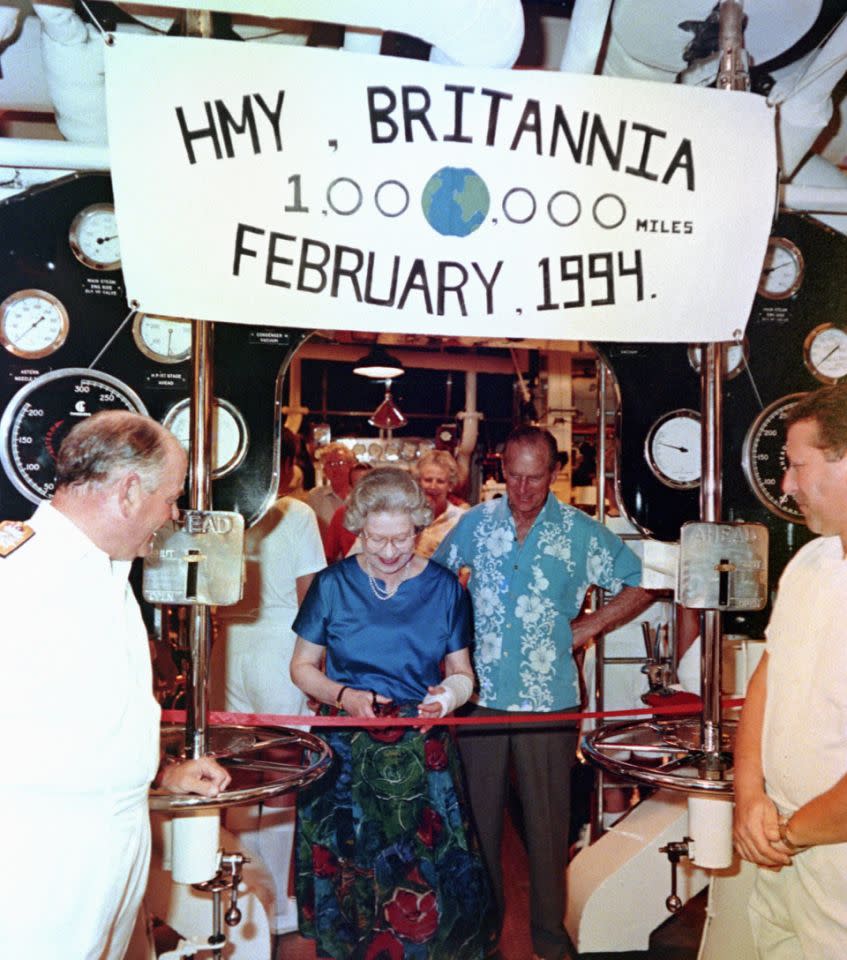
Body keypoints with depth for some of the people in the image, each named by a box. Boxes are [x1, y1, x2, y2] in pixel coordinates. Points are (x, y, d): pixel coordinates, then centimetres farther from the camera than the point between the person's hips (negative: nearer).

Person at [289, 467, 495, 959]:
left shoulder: (445, 588, 0)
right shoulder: (333, 584, -2)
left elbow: (462, 671, 7)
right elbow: (303, 666, 5)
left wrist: (453, 691, -15)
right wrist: (343, 695, -13)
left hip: (423, 756, 1)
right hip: (347, 753, 0)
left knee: (427, 877, 1)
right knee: (349, 876, 5)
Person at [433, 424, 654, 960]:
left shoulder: (581, 532, -4)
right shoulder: (477, 523, 2)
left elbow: (641, 586, 3)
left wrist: (589, 627, -4)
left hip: (549, 699, -2)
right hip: (481, 693, 2)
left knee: (547, 818, 8)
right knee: (479, 813, 12)